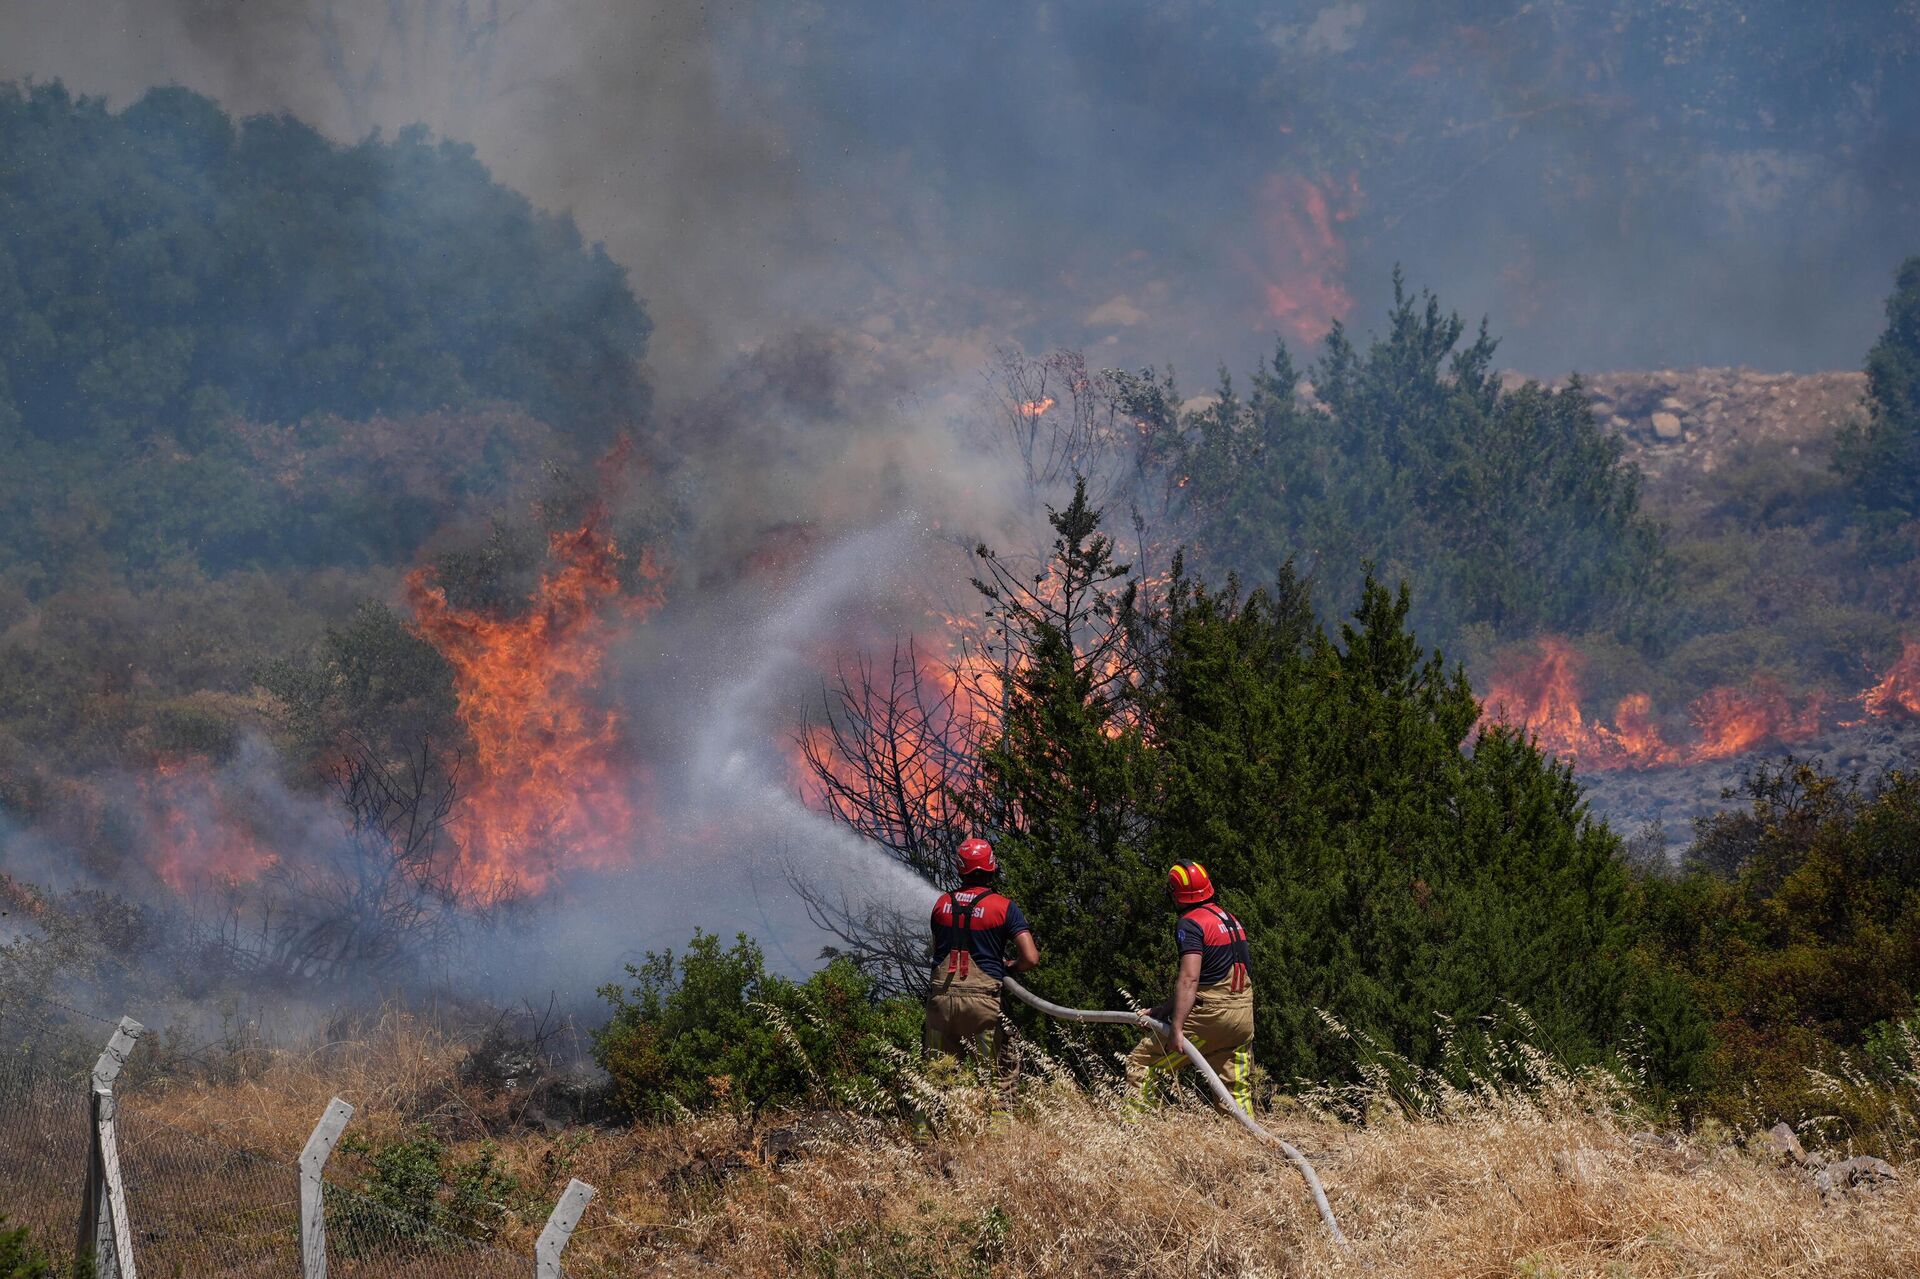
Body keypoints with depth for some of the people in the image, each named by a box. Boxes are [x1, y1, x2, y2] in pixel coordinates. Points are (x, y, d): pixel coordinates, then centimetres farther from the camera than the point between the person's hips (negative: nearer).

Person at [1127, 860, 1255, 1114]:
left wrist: (1176, 1027, -25)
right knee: (1237, 1091, 12)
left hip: (1210, 1016, -8)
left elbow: (1189, 979, -21)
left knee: (1142, 1065, -1)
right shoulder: (1229, 918, 18)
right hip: (1244, 1016, 8)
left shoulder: (1190, 924, -10)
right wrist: (1168, 1008, 27)